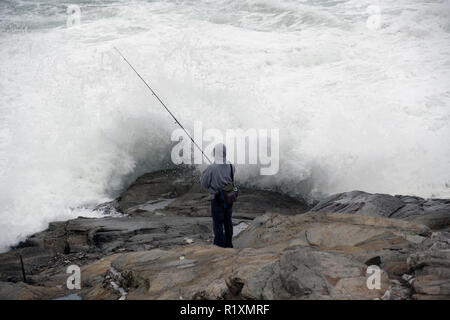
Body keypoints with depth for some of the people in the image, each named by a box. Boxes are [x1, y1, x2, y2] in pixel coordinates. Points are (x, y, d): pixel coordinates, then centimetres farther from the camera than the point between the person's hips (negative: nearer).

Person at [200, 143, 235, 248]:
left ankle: (219, 245, 8)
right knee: (228, 222, 17)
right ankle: (228, 244, 27)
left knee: (218, 224, 4)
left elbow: (204, 184, -9)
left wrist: (204, 173, 8)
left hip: (217, 199, -5)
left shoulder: (211, 168, -20)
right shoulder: (231, 167, -5)